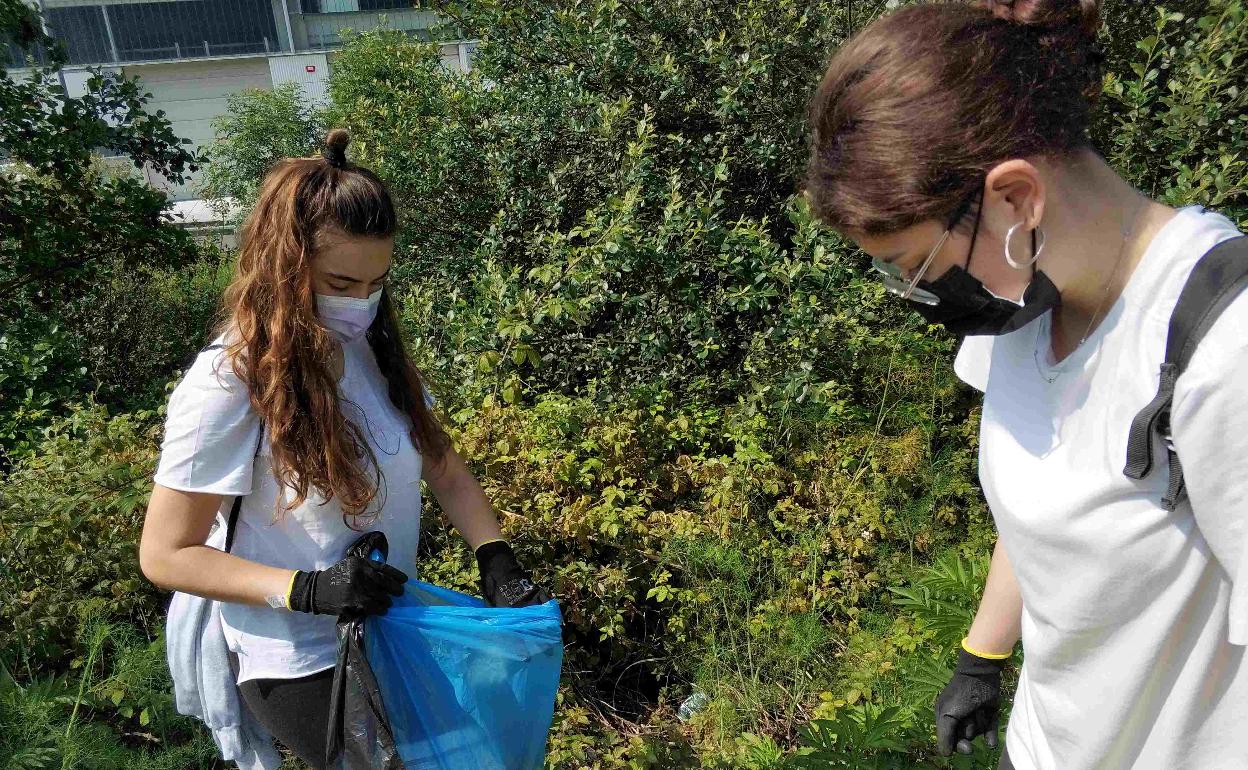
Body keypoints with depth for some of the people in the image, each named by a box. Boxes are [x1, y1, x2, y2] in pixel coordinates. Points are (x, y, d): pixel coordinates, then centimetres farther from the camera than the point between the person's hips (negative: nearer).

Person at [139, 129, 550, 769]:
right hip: (304, 668, -6)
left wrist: (496, 559, -13)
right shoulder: (229, 383, -22)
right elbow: (165, 555, -16)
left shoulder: (371, 348, -3)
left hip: (390, 636, 6)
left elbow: (444, 468, 2)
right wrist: (307, 589, -28)